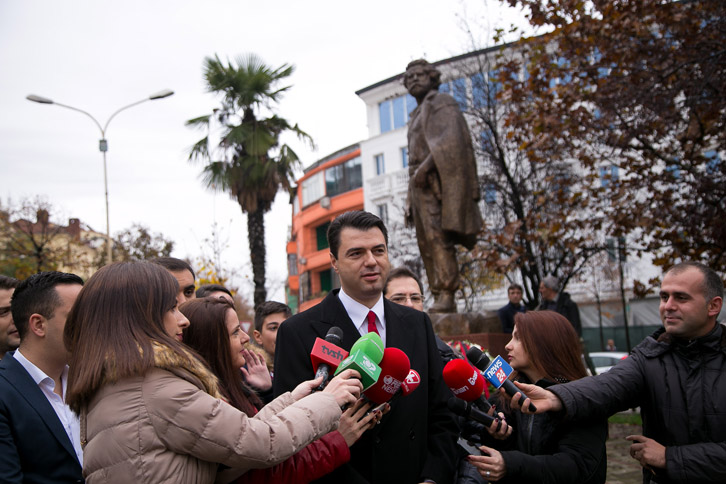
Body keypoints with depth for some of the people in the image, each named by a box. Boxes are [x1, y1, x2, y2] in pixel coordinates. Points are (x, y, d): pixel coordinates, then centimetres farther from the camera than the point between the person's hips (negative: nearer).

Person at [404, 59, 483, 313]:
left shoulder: (442, 102, 1)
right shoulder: (418, 115, 28)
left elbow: (451, 139, -16)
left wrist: (424, 167, -23)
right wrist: (410, 199, 19)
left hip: (438, 179, -9)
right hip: (422, 184, 9)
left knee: (438, 236, -18)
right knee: (426, 242, 2)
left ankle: (446, 295, -21)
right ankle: (440, 299, 2)